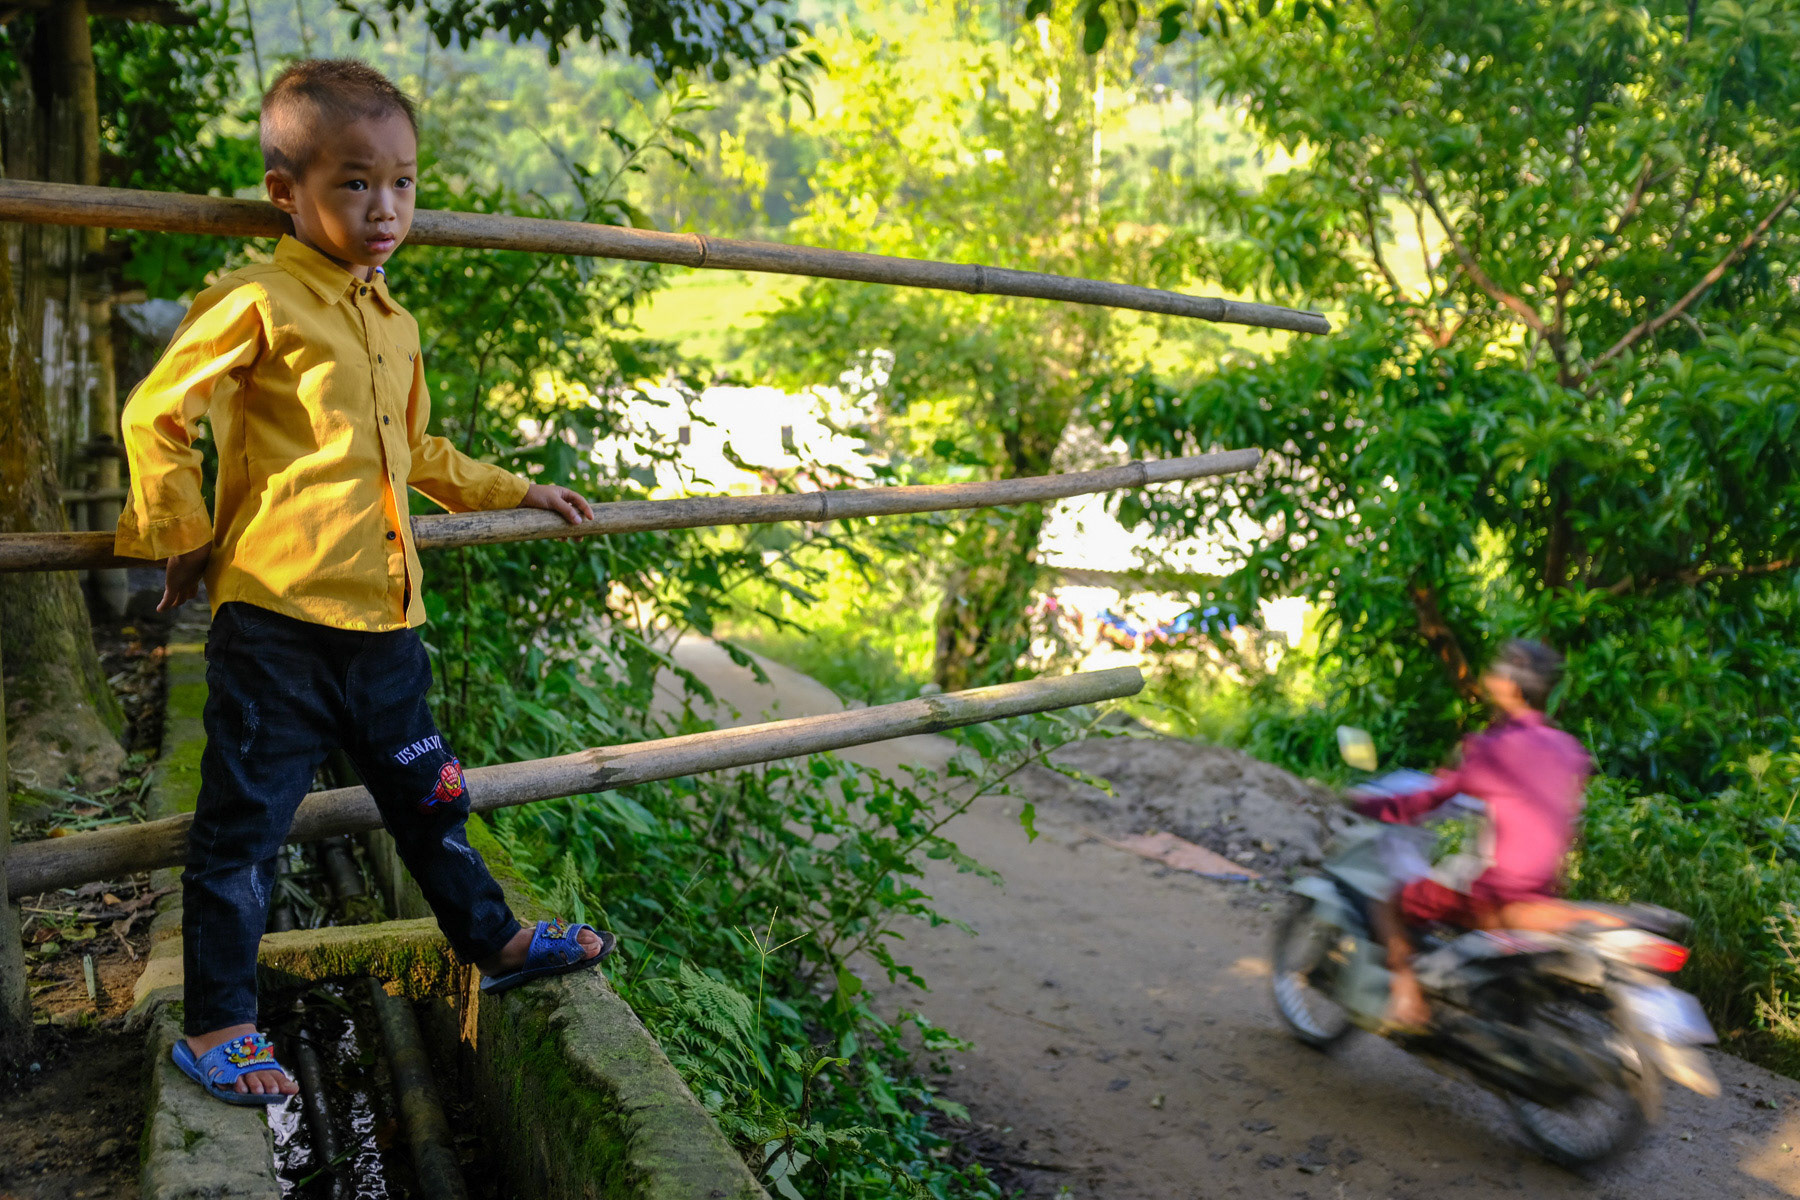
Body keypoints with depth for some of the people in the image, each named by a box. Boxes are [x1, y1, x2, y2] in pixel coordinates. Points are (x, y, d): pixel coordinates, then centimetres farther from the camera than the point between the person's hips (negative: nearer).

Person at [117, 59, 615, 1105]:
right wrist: (183, 535, -2)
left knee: (427, 795, 19)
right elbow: (156, 415, -5)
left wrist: (517, 492, 33)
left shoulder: (398, 325, 17)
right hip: (276, 618, -7)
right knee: (245, 824, 2)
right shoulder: (259, 303, -8)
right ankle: (216, 1026, 15)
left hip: (383, 621, 7)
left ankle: (493, 942, 34)